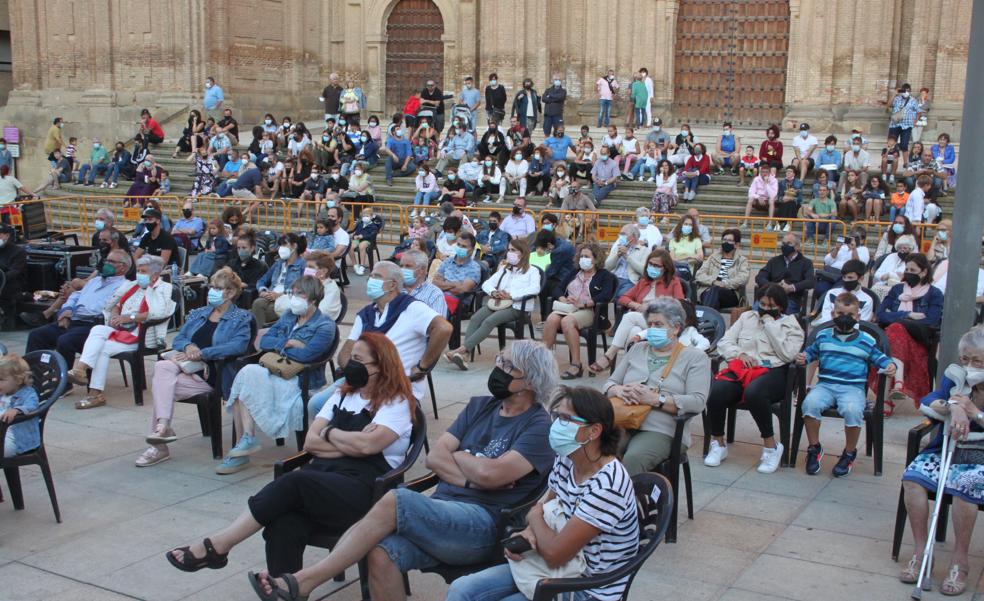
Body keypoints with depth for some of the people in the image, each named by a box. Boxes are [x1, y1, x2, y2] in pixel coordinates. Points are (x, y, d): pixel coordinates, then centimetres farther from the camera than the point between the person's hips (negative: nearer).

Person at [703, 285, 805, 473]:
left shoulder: (790, 325, 12)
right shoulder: (747, 317, 23)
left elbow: (787, 354, -6)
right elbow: (724, 342, 17)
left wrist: (770, 323, -3)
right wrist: (740, 354, -4)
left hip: (772, 372, -3)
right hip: (741, 368, 3)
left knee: (753, 393, -39)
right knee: (716, 392, -29)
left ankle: (771, 446, -19)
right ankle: (718, 443, -7)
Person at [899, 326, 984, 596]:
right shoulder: (956, 378, 3)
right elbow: (927, 401, -11)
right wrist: (952, 407, -30)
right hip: (946, 451, 4)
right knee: (913, 476, -25)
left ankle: (960, 561, -19)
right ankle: (920, 552, -13)